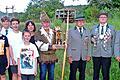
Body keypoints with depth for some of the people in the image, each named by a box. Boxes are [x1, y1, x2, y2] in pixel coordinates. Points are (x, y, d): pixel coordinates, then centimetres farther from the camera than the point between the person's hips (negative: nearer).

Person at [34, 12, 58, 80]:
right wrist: (50, 46, -17)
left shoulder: (53, 32, 11)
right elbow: (39, 46, -17)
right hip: (43, 58, -5)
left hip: (52, 58, 5)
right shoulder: (38, 33, -6)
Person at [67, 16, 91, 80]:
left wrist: (88, 55, 4)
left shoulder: (87, 32, 11)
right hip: (74, 57, -3)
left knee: (82, 73, 8)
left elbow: (88, 44, 11)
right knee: (73, 73, 2)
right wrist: (69, 56, -7)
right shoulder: (71, 31, 1)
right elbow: (69, 44, -2)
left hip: (84, 57, 3)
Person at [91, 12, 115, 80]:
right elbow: (91, 38, 17)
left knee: (106, 73, -1)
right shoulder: (94, 28, 12)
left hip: (107, 54, -2)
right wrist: (92, 40, -7)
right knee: (96, 72, 9)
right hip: (96, 53, 2)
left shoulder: (111, 28, 6)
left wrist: (112, 52, 2)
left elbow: (113, 41, 6)